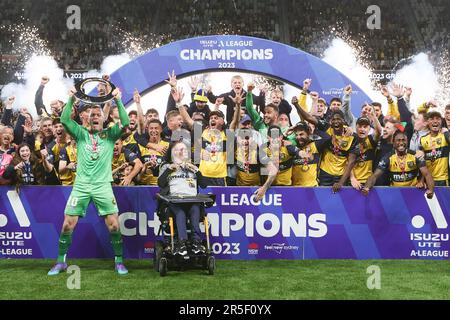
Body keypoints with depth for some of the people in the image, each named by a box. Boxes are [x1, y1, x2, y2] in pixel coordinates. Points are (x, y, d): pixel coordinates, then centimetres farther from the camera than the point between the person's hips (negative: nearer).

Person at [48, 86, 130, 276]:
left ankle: (119, 262, 8)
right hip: (81, 185, 1)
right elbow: (64, 120, -4)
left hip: (103, 185, -1)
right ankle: (61, 262, 16)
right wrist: (71, 99, -9)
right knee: (67, 225, 0)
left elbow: (125, 123, -7)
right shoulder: (81, 134, 10)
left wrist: (118, 101, -11)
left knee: (114, 225, -8)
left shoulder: (110, 135, 8)